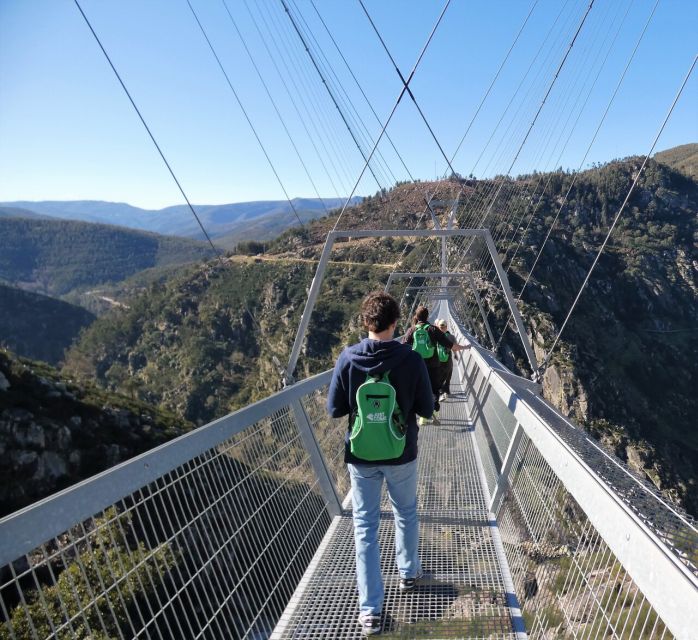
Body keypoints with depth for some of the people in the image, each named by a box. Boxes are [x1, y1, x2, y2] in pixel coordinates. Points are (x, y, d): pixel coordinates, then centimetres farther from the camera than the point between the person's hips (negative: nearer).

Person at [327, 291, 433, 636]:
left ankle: (370, 610, 14)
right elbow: (426, 409, -8)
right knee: (406, 514, 25)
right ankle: (408, 573, 46)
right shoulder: (412, 359, -16)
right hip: (401, 454, 0)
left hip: (361, 456, 0)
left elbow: (334, 409, -9)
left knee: (365, 526, 11)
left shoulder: (348, 358, -14)